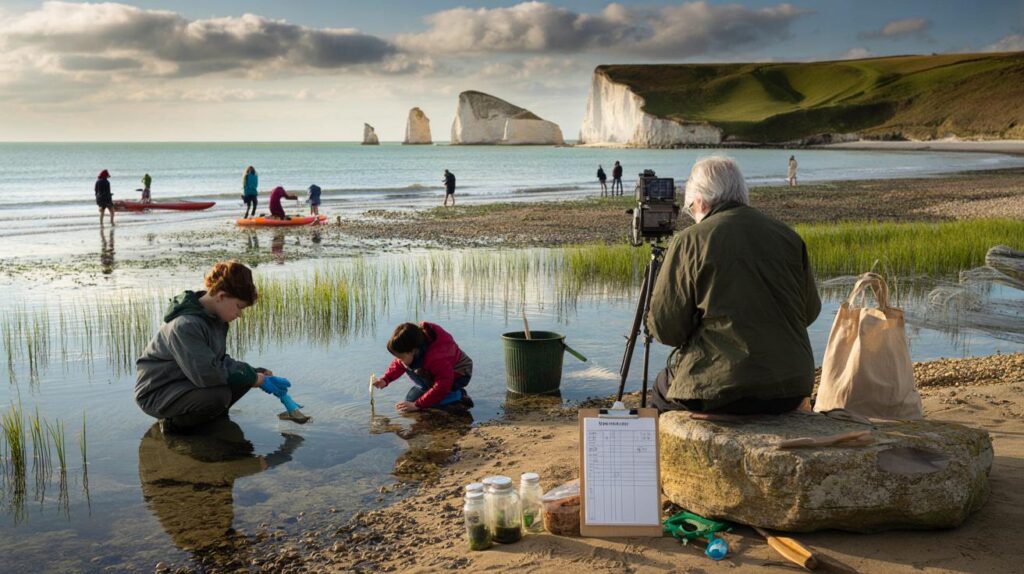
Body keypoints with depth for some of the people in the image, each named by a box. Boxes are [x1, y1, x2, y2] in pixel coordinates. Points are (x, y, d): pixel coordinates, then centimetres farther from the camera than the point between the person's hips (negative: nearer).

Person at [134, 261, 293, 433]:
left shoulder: (215, 317, 0)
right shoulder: (185, 325, -29)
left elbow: (221, 361, 5)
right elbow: (206, 375, -34)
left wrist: (257, 374, -10)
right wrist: (257, 380, -25)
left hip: (189, 383, 9)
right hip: (156, 393, -9)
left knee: (246, 375, -7)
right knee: (219, 395, -32)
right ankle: (174, 422, -7)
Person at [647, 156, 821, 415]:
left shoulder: (690, 240, -9)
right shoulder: (788, 236, 4)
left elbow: (664, 328, -9)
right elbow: (811, 311, 12)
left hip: (720, 389, -5)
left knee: (662, 389, 25)